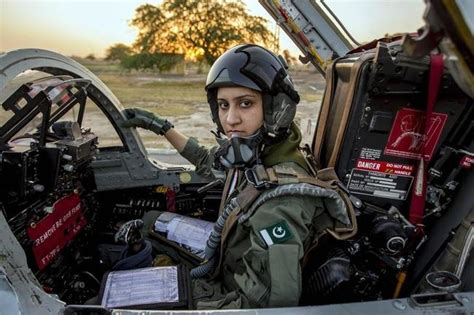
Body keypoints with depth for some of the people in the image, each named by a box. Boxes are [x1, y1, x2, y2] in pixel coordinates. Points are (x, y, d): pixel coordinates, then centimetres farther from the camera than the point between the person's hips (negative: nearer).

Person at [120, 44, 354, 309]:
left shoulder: (277, 200, -36)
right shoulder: (258, 155, -11)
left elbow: (277, 301, -35)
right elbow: (210, 162, 8)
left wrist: (199, 300, -23)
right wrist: (160, 126, 11)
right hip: (228, 277, 7)